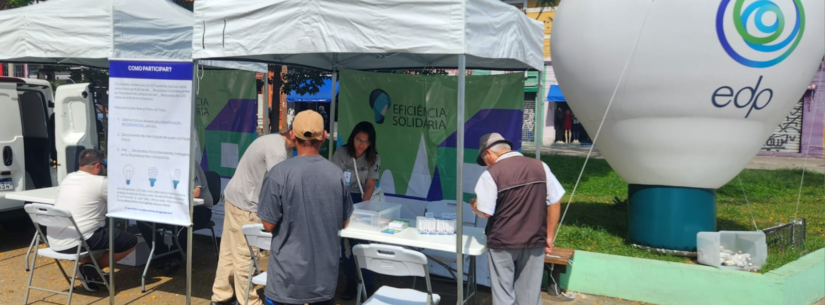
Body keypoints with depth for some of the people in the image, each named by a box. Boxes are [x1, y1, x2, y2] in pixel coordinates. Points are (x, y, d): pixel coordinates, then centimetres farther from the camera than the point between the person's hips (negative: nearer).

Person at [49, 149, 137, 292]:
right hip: (75, 243, -8)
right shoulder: (100, 182, -8)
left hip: (54, 242, 8)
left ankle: (87, 266, 17)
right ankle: (92, 269, 2)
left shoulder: (68, 178, 13)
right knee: (131, 241, 3)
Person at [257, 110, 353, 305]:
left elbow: (269, 224, -9)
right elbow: (344, 224, 6)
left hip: (288, 275, -3)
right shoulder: (337, 174, -4)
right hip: (325, 274, 3)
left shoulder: (279, 173, -14)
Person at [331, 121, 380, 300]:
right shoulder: (341, 153, -11)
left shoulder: (374, 157, -6)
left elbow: (370, 185, -7)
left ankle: (368, 285, 3)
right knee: (346, 242, 0)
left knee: (363, 242, -6)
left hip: (362, 200, 0)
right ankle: (351, 284, 10)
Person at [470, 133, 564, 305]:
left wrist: (474, 205, 10)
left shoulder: (491, 174, -11)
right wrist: (549, 237, 10)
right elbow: (554, 203, 3)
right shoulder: (540, 166, 2)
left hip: (502, 243, -4)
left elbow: (485, 212, -12)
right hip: (534, 241, 4)